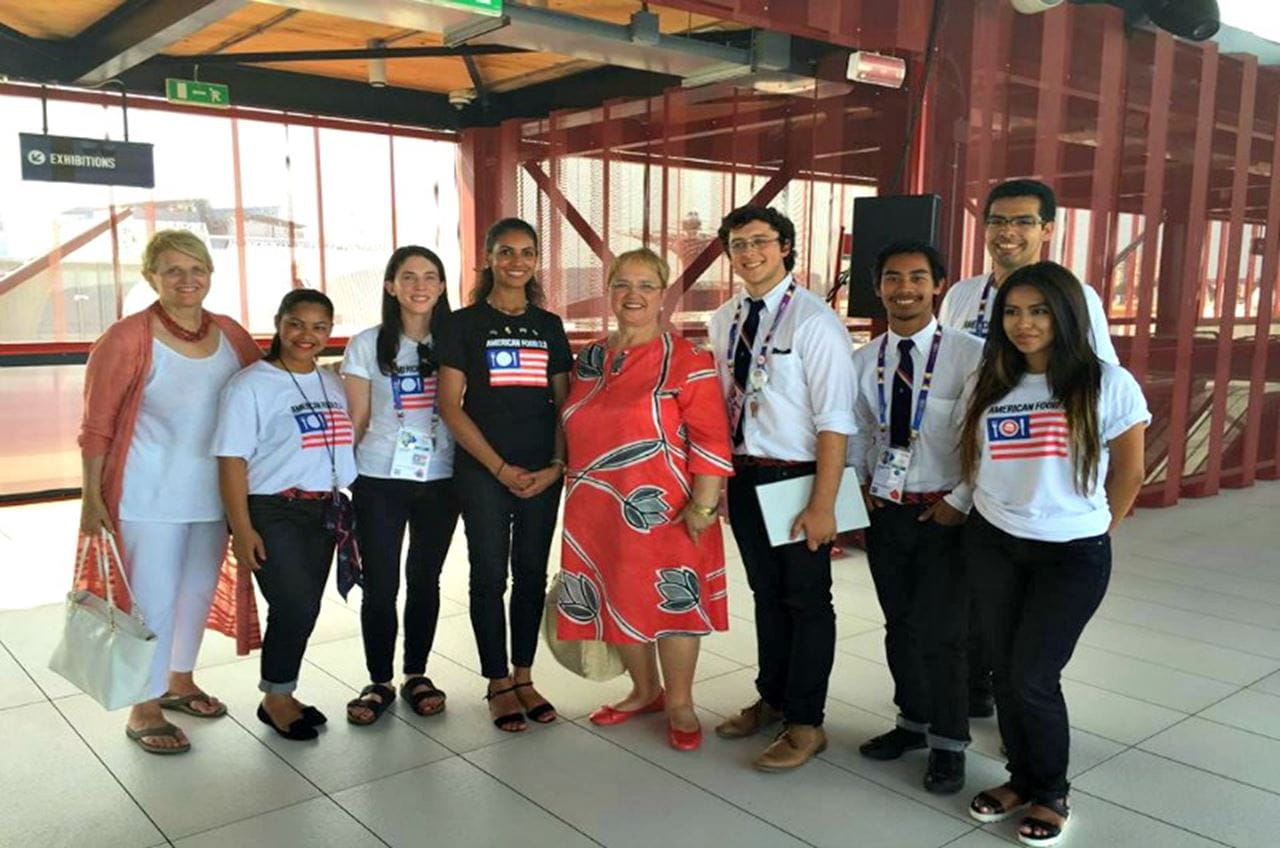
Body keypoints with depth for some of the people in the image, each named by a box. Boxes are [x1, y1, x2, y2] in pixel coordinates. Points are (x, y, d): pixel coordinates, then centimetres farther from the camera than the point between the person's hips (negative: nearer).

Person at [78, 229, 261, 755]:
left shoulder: (231, 336, 1)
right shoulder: (127, 340, -13)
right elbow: (96, 426, -10)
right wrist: (93, 498, -12)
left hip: (215, 493, 6)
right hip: (149, 497, -5)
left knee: (199, 592, 18)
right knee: (154, 602, 2)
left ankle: (179, 681, 40)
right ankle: (144, 709, 21)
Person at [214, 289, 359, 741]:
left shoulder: (333, 384, 10)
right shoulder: (250, 385, -9)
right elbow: (232, 460, -11)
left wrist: (347, 512, 12)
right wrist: (242, 529, -16)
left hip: (323, 512, 6)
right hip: (273, 513, -6)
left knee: (303, 610, 11)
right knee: (295, 607, -9)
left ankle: (283, 695, 29)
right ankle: (275, 699, 13)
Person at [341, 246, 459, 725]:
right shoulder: (368, 345, 0)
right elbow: (356, 421, 3)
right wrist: (346, 477, 0)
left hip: (440, 479, 2)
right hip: (380, 482, -1)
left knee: (425, 579, 12)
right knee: (380, 585, 2)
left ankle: (416, 675, 26)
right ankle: (379, 683, 19)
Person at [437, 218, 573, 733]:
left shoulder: (549, 326, 10)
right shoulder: (464, 324, -1)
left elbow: (564, 403, 10)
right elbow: (451, 407, -5)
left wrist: (556, 465, -4)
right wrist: (501, 468, -11)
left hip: (543, 474, 3)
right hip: (484, 473, -3)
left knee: (532, 573, 9)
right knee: (489, 576, 3)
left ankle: (523, 678, 23)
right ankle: (498, 685, 17)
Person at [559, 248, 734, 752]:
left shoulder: (686, 362, -9)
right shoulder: (589, 360, 10)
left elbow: (711, 441, -13)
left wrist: (702, 508, -17)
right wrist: (577, 493, 16)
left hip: (662, 513, -6)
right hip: (598, 513, 6)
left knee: (671, 601, 5)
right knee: (619, 601, 15)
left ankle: (680, 705, 24)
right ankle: (645, 691, 35)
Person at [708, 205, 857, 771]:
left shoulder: (814, 321, -15)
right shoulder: (724, 321, 5)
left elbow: (834, 420, -17)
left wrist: (823, 504, -20)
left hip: (796, 479, -6)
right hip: (743, 475, 6)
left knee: (806, 600, 7)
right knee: (765, 593, 20)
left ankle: (806, 724, 23)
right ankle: (772, 698, 38)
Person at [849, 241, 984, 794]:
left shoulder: (969, 355, -13)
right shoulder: (863, 361, 3)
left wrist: (962, 501, -12)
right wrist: (862, 486, 6)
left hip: (945, 513, -5)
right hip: (885, 511, 5)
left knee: (939, 633, 0)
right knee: (899, 627, 17)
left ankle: (948, 743, 21)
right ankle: (913, 721, 37)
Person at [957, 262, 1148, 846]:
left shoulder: (1108, 386, -8)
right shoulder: (987, 383, 2)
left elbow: (1128, 474, 2)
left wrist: (1094, 530, 9)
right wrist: (974, 509, 9)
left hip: (1073, 555, -4)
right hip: (991, 546, 4)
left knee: (1033, 678, -2)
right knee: (1006, 671, 10)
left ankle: (1051, 795, 22)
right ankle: (1022, 778, 31)